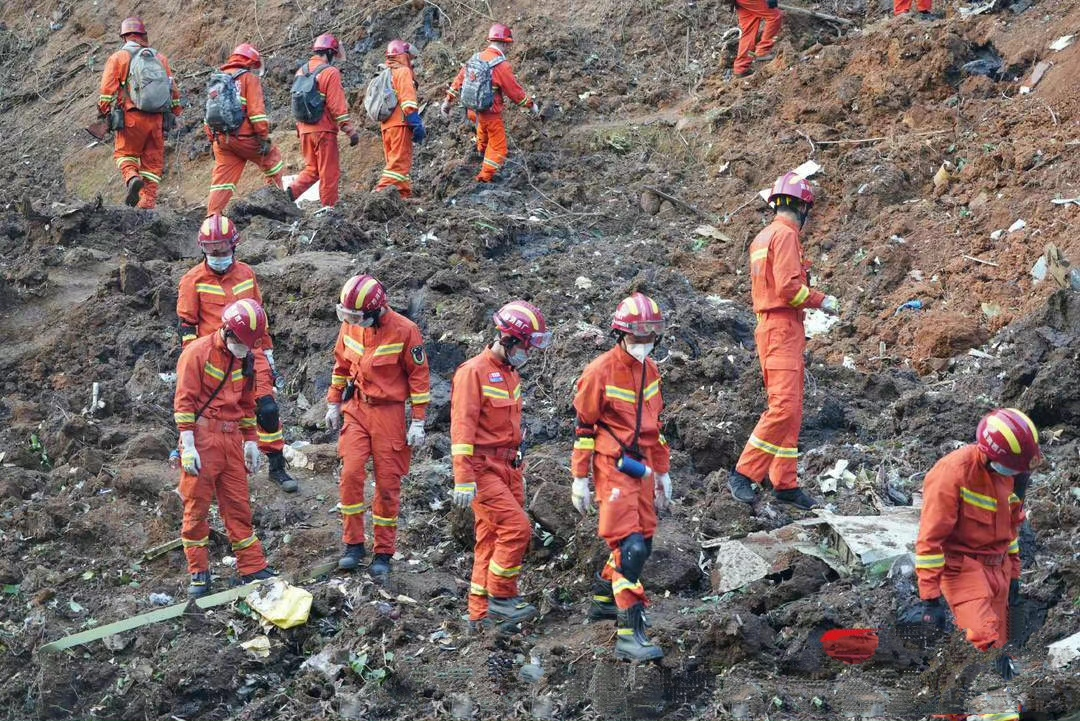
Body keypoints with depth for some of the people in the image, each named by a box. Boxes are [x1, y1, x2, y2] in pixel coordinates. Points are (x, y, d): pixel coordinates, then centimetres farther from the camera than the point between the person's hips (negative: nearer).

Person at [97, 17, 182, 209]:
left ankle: (132, 178, -16)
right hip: (157, 120, 3)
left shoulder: (118, 58, 3)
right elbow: (174, 90, 14)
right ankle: (148, 203, 4)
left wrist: (104, 114, 5)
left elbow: (107, 91, -4)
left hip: (132, 117, -3)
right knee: (153, 161, 9)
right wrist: (175, 114, 23)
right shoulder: (160, 58, 13)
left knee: (125, 153, 13)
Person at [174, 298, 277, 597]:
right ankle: (199, 573, 7)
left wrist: (250, 441, 17)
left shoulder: (244, 359, 10)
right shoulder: (198, 353, -10)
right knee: (197, 506, 0)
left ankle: (253, 568, 13)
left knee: (239, 505, 9)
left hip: (232, 440, 6)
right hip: (202, 438, -6)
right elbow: (184, 401, -12)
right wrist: (188, 446, -17)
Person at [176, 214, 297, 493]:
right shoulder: (194, 280, -1)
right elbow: (186, 323, 0)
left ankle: (277, 467, 6)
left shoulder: (246, 274, 11)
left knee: (268, 408, -5)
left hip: (249, 353, 3)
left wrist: (267, 350, 19)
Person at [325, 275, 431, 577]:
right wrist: (334, 403, 17)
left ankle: (383, 553, 11)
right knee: (351, 475, -8)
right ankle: (353, 544, 4)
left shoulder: (404, 331, -15)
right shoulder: (350, 326, -1)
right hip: (356, 409, 3)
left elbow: (419, 375, -8)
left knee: (388, 484, 1)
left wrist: (418, 422, -8)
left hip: (389, 413, -3)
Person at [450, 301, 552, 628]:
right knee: (517, 527, -16)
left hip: (507, 468, 9)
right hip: (483, 467, -9)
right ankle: (501, 598, -6)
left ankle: (482, 613, 14)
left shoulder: (511, 374, 16)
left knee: (492, 540, 9)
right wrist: (463, 479, -23)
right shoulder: (473, 372, -13)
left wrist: (518, 471, 23)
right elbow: (462, 426, -18)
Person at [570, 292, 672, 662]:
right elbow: (584, 426, -8)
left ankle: (603, 599, 36)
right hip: (612, 466, -8)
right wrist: (580, 480, -7)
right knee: (631, 547, -15)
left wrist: (662, 472, 21)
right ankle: (629, 634, -16)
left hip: (641, 468, 8)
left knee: (641, 542, 13)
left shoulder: (650, 370, 11)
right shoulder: (600, 372, -12)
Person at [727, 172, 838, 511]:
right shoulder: (785, 234, -10)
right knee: (784, 407, -16)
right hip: (782, 328, -11)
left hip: (773, 326, 11)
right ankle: (744, 474, -17)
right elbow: (788, 287, -20)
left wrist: (808, 303, 22)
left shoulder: (763, 238, 20)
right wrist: (822, 301, -6)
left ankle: (785, 483, 12)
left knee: (791, 411, 11)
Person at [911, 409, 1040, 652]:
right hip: (963, 567, -7)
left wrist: (1014, 575, 23)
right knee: (985, 642, -24)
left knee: (999, 644, 6)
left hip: (999, 570, 7)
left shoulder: (1009, 473, 4)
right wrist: (930, 598, -19)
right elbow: (930, 538, -19)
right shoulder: (953, 473, -20)